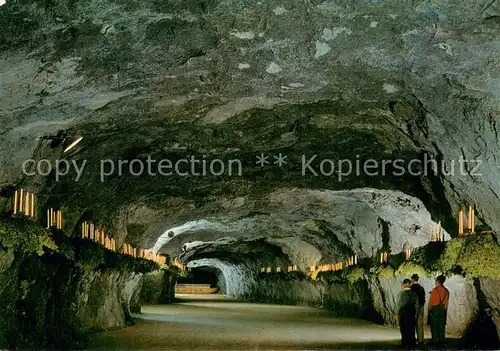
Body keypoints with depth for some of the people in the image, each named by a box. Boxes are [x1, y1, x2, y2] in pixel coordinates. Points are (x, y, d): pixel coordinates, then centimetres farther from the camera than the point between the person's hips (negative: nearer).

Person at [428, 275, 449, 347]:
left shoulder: (435, 290, -12)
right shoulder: (446, 291, 4)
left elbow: (431, 301, -8)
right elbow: (446, 302, 8)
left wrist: (429, 309, 4)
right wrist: (444, 310, 16)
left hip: (434, 309, -5)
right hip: (443, 310, 5)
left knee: (434, 327, 0)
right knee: (441, 327, 10)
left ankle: (435, 342, -2)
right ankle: (442, 342, 10)